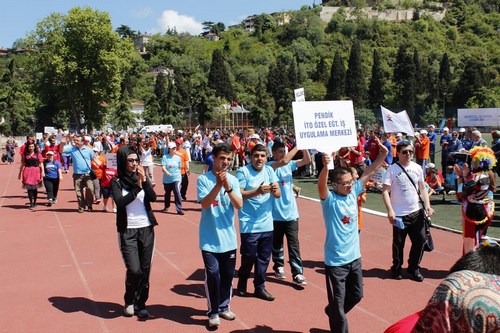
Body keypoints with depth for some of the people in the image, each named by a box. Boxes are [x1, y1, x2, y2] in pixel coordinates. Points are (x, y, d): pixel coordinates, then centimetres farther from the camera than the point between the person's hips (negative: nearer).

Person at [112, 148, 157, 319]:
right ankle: (129, 301, 17)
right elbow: (120, 202, -17)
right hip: (127, 231, -3)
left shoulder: (142, 177, 7)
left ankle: (140, 304, 19)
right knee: (134, 270, -9)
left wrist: (144, 180, -17)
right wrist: (137, 186, -19)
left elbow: (153, 198, -7)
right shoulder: (117, 181, -2)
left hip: (147, 229, 3)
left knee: (145, 269, 5)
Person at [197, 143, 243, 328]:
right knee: (213, 274, -5)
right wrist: (218, 185, -28)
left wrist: (227, 187, -23)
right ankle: (213, 312, 11)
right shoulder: (203, 179, -7)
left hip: (228, 238, 3)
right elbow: (204, 204, -18)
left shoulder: (233, 180, 1)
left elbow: (239, 205, -10)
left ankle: (224, 307, 31)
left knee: (228, 274, 12)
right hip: (210, 238, -3)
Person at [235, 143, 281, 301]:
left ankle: (259, 287, 26)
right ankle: (242, 285, 27)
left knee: (264, 258, 11)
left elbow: (278, 195, 3)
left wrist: (275, 190, -20)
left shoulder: (269, 170, 5)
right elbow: (239, 195, -17)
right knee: (249, 258, 4)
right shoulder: (243, 172, -9)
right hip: (249, 225, -5)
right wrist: (257, 191, -29)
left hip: (267, 224, 5)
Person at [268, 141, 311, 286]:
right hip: (276, 213, -3)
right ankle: (279, 266, 32)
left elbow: (307, 160, 3)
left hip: (291, 212, 3)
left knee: (294, 244, 0)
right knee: (277, 242, 13)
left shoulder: (290, 164, 7)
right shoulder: (270, 166, -10)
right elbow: (284, 161, -28)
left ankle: (297, 273, 1)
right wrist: (298, 145, -23)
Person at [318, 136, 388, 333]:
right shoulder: (330, 199, -17)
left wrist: (382, 154, -11)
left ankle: (333, 313, 48)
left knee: (356, 295, 24)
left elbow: (369, 172, 1)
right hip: (336, 261, -7)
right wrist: (326, 167, -55)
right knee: (338, 303, 3)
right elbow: (321, 185, -37)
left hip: (354, 257, 7)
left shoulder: (353, 192, 0)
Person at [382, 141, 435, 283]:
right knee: (398, 243, 7)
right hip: (399, 214, -4)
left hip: (416, 212, 5)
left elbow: (422, 188, 13)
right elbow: (385, 191, -13)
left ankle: (413, 268, 24)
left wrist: (427, 205, 1)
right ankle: (396, 268, 26)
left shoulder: (417, 168, 6)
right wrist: (390, 210, -22)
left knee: (420, 240, 7)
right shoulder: (392, 170, -9)